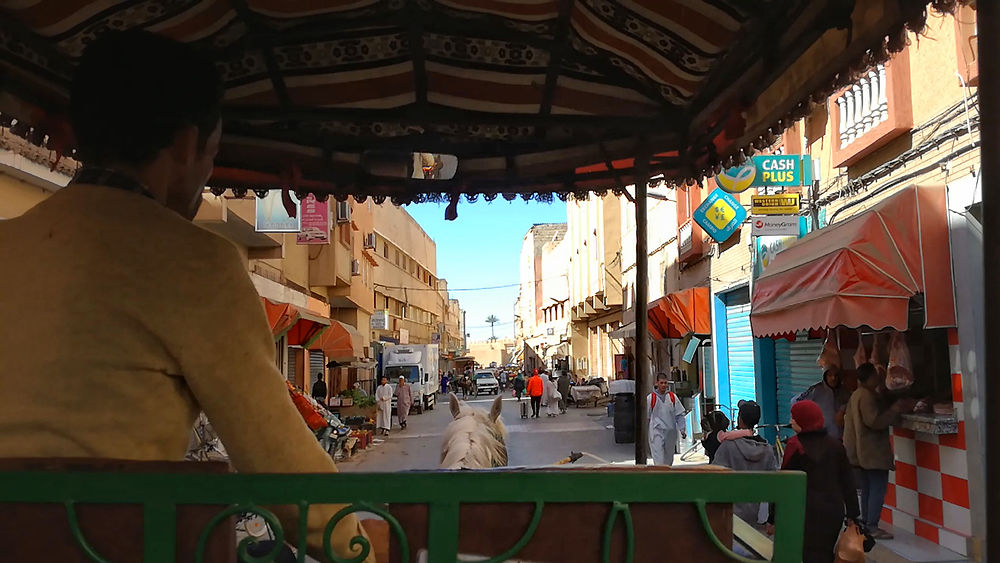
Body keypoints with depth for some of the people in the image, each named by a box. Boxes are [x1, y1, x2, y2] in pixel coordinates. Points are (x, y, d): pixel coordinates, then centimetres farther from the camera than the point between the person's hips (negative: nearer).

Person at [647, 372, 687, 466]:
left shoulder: (673, 397, 5)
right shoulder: (650, 398, -2)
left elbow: (679, 414, 7)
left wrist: (682, 429, -3)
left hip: (671, 432, 3)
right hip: (656, 431, -3)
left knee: (669, 458, 14)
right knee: (658, 458, -13)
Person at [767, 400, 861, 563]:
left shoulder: (795, 445, -10)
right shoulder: (835, 444, 7)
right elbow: (848, 482, 9)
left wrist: (772, 519, -4)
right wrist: (854, 515, 16)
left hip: (808, 513, -6)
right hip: (834, 512, 6)